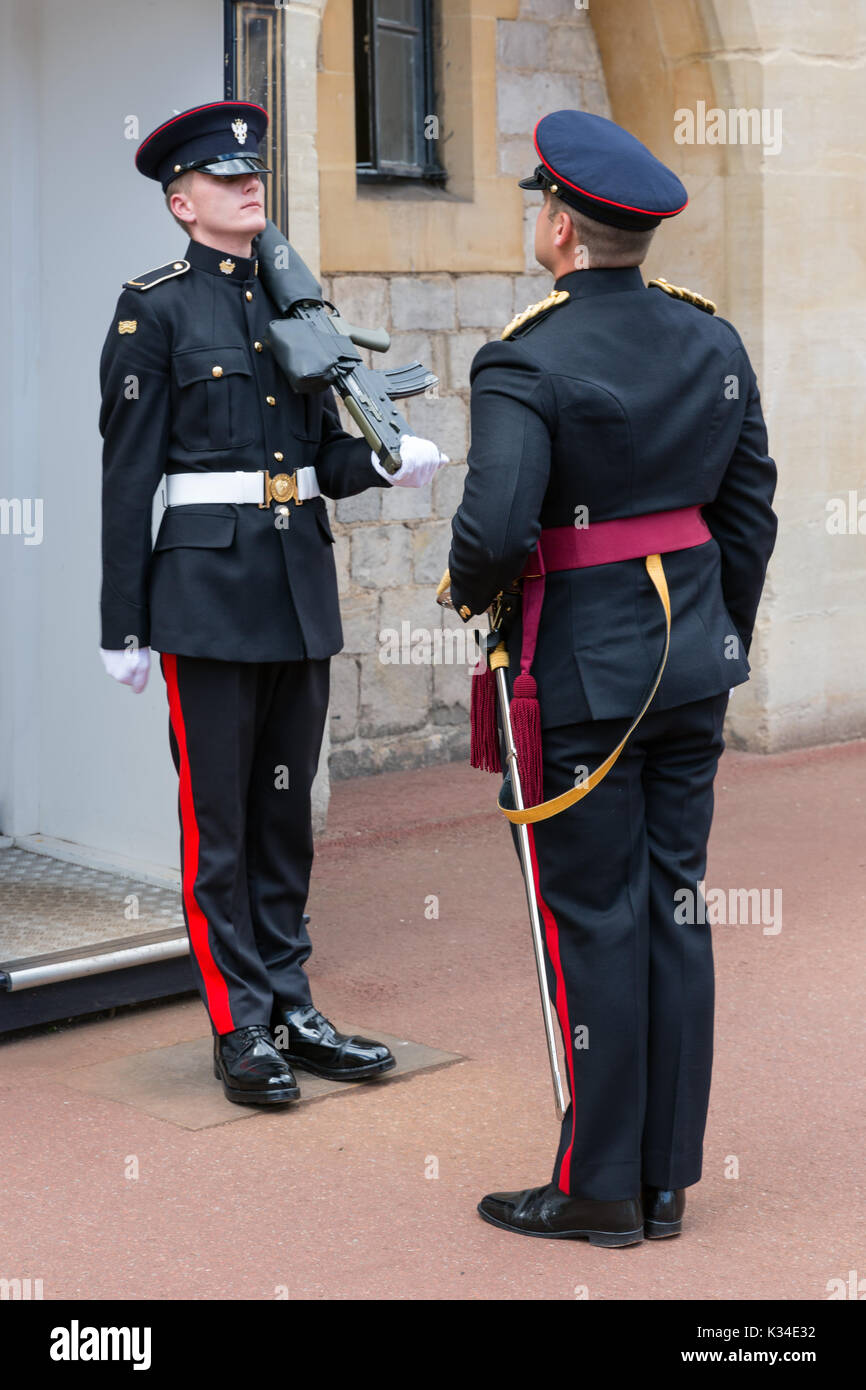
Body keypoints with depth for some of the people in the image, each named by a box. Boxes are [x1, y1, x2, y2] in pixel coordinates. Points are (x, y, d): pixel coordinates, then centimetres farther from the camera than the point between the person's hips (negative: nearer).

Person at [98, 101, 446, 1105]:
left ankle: (289, 1008, 21)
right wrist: (123, 626, -10)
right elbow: (127, 473, -7)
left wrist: (386, 461, -7)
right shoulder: (154, 309, -4)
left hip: (302, 582, 6)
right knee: (218, 817, 1)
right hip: (208, 584, -6)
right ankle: (241, 1029, 9)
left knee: (286, 808, 12)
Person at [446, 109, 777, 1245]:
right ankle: (668, 1178, 21)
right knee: (676, 907, 11)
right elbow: (750, 511, 10)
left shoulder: (525, 362, -16)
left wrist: (469, 590, -5)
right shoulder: (712, 340, 5)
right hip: (692, 661, 6)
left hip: (583, 673, -6)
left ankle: (602, 1189, 14)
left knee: (595, 923, 2)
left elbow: (495, 530, -27)